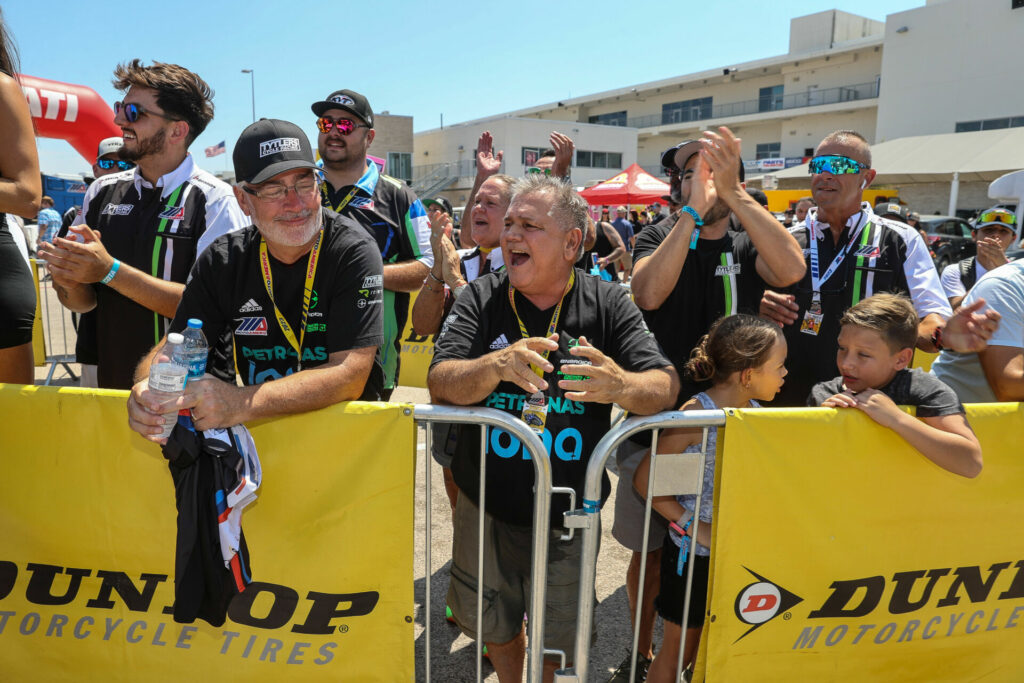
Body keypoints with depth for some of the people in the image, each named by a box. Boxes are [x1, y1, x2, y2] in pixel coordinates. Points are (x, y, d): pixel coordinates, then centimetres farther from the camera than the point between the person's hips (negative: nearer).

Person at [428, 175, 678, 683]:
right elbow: (440, 384, -17)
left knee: (556, 640, 19)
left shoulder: (608, 303, -7)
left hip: (569, 509, -1)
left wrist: (620, 385, -37)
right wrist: (497, 366, -37)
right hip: (488, 505, 1)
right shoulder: (481, 299, -6)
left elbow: (666, 388, -14)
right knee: (494, 625, 23)